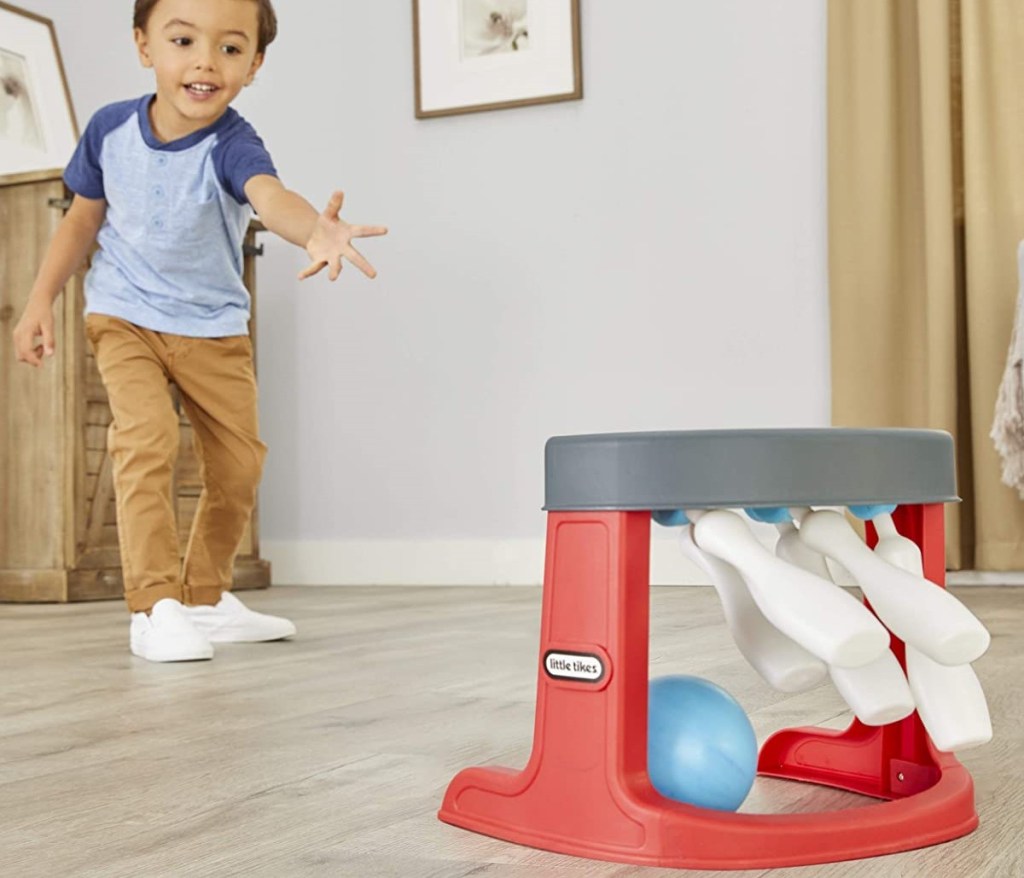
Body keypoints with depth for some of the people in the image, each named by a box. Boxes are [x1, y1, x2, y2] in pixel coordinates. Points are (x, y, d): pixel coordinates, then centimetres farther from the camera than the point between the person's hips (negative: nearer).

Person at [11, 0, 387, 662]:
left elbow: (270, 195, -49)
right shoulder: (110, 129, -13)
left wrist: (315, 230, -72)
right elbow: (84, 217, 5)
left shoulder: (231, 144, -25)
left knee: (240, 463, 4)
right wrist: (41, 299, -1)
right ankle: (155, 605, -14)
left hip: (214, 328, 0)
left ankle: (207, 596, 26)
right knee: (146, 434, -22)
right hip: (124, 316, 0)